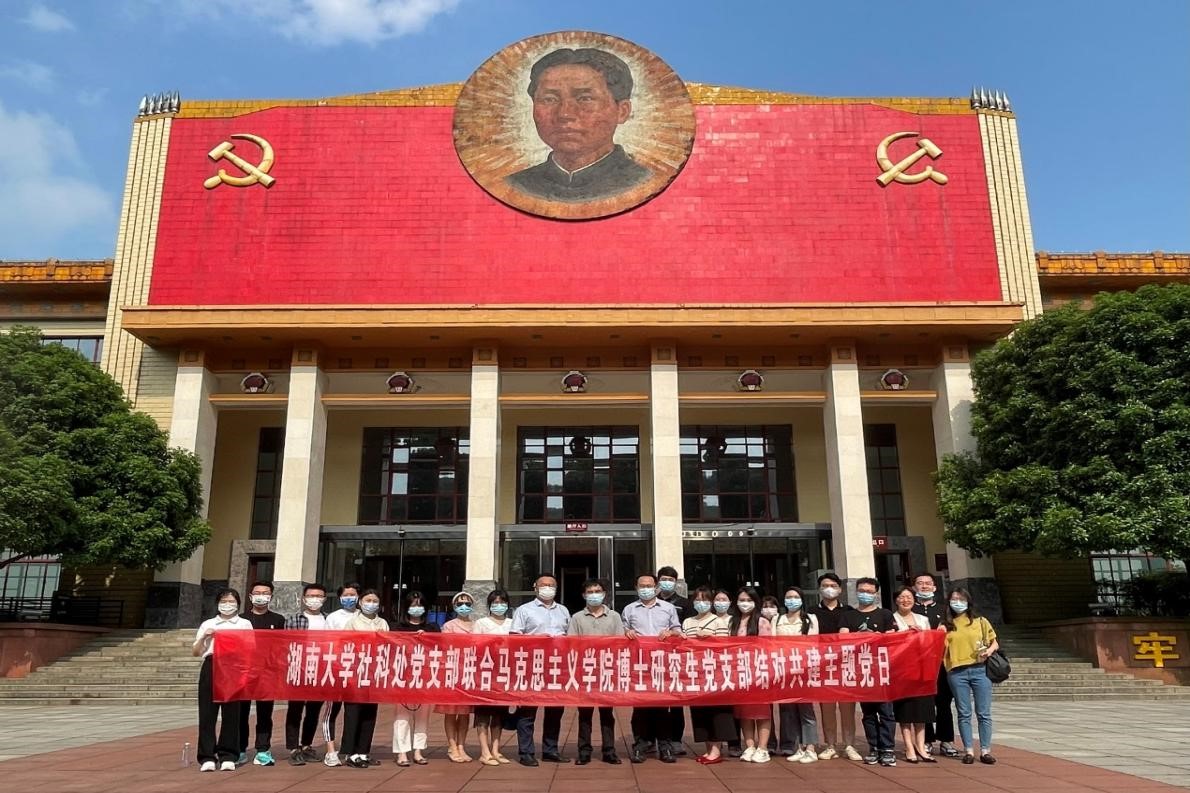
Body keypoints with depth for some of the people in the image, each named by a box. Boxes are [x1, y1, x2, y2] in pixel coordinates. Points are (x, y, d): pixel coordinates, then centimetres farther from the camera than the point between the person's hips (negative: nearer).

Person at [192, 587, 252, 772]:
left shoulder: (245, 624, 13)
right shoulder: (208, 624, 15)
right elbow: (195, 653, 13)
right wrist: (204, 637, -3)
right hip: (211, 668, 1)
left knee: (231, 712, -1)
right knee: (207, 712, -3)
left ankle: (227, 756, 7)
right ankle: (207, 757, 3)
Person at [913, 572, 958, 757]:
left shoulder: (943, 609, 17)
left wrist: (945, 629, -9)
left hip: (941, 661, 2)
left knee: (944, 702, 2)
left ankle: (946, 741, 11)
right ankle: (926, 741, 8)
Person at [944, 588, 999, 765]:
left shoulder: (980, 621, 9)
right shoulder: (947, 625, 10)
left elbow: (995, 643, 12)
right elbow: (941, 649, 12)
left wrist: (990, 650, -8)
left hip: (980, 670, 0)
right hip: (957, 672, 0)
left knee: (984, 713, 1)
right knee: (964, 714, 3)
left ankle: (985, 750, 7)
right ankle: (968, 751, 8)